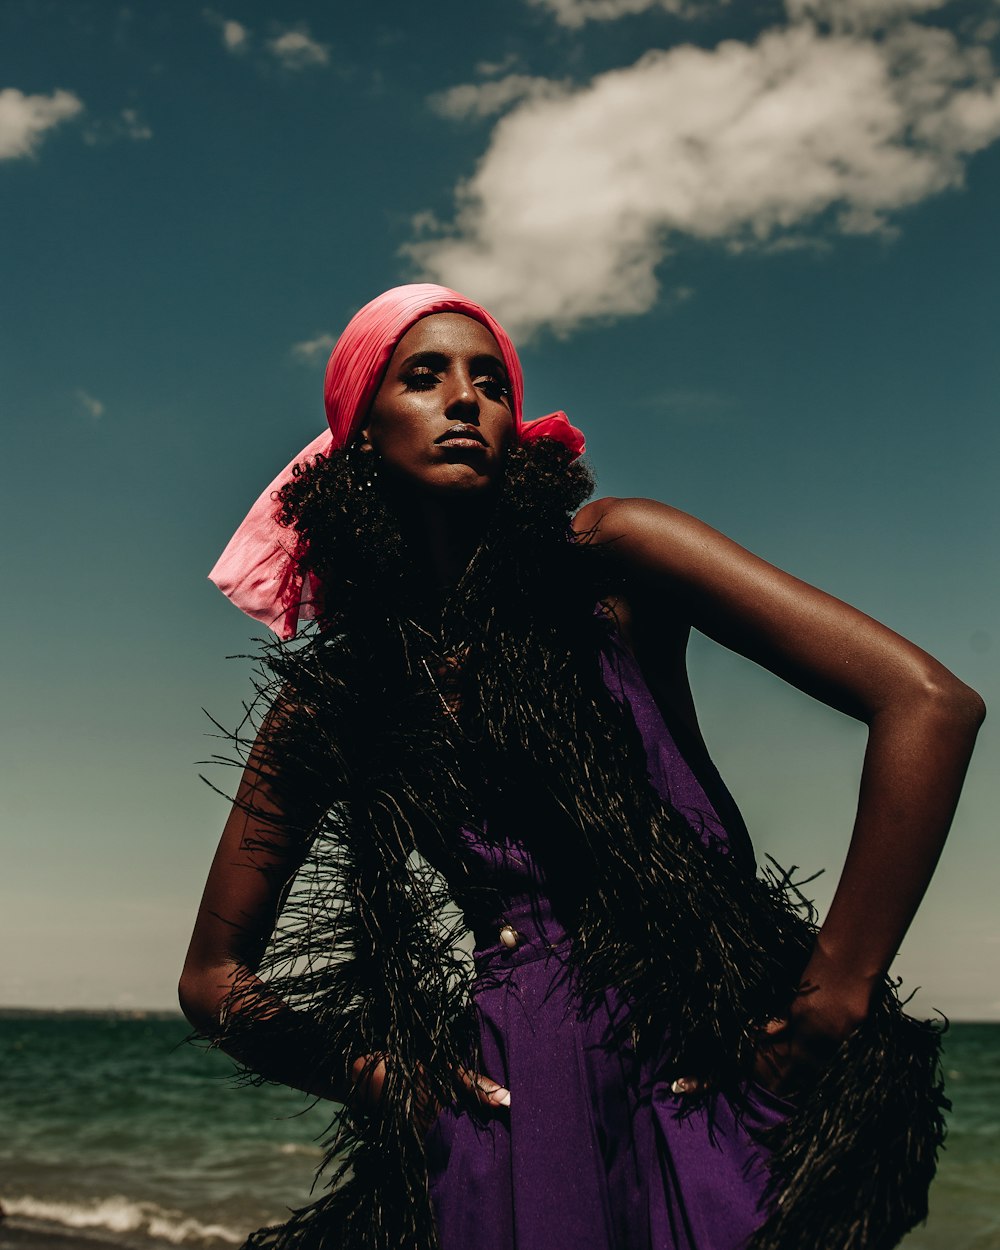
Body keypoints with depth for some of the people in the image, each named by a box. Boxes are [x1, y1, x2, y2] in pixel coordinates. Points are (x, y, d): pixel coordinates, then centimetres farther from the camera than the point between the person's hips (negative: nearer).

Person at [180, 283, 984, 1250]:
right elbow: (213, 977, 14)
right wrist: (368, 1072, -3)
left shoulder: (608, 558, -4)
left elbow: (929, 704, -12)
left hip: (702, 1079, -2)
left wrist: (835, 1000, -14)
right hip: (504, 1119, 2)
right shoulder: (323, 702, 5)